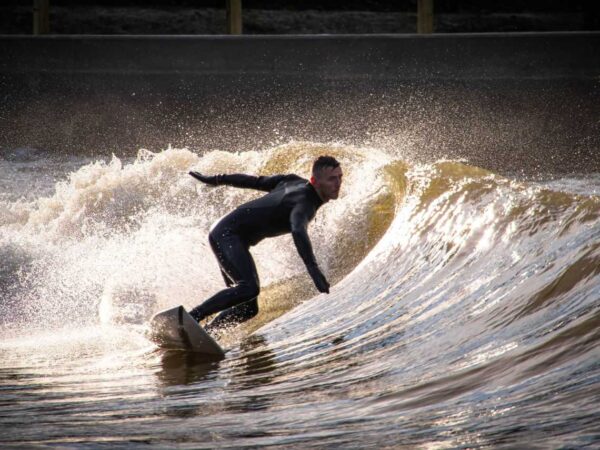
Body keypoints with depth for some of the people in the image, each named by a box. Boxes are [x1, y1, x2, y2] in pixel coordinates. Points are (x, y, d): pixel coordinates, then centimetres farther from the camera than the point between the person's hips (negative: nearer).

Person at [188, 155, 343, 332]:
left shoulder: (295, 182, 7)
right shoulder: (304, 202, -21)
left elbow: (255, 181, 17)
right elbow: (298, 230, -42)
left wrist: (216, 179, 27)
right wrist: (313, 269, -53)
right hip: (227, 233, -10)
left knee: (248, 308, 5)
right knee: (249, 288, -32)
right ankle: (191, 318, -31)